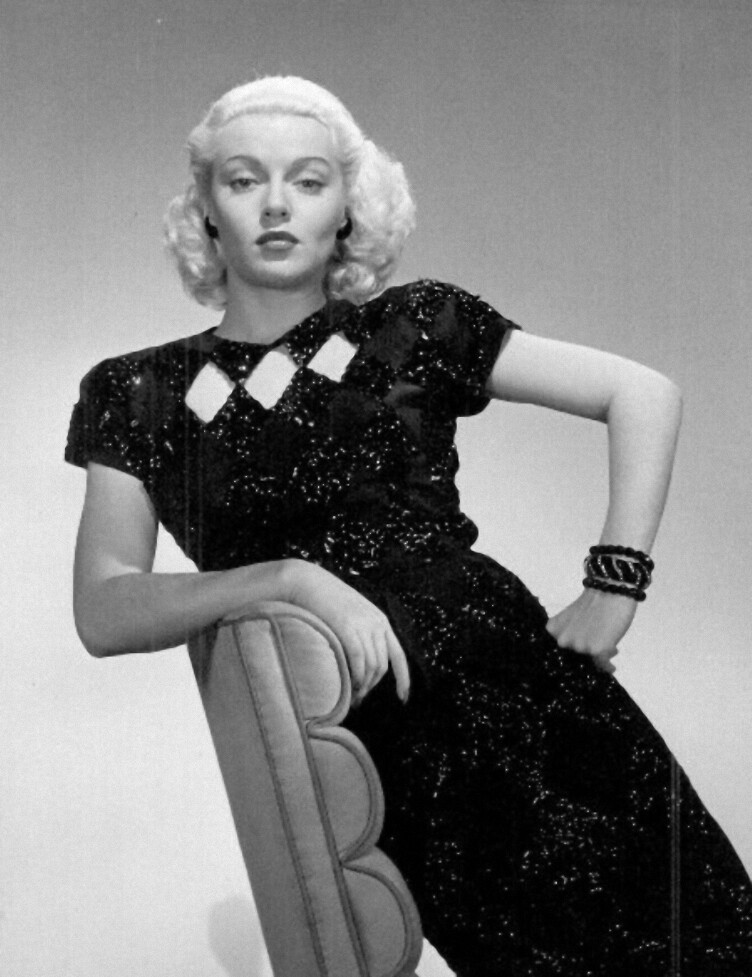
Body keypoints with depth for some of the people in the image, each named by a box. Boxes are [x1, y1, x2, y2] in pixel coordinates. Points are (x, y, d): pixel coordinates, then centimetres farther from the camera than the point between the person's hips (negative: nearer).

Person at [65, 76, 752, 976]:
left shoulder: (414, 329, 11)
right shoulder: (137, 394, 12)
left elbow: (644, 392, 13)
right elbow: (103, 613, 1)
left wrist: (614, 586, 3)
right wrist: (286, 577, -14)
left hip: (514, 677, 2)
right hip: (369, 744, -1)